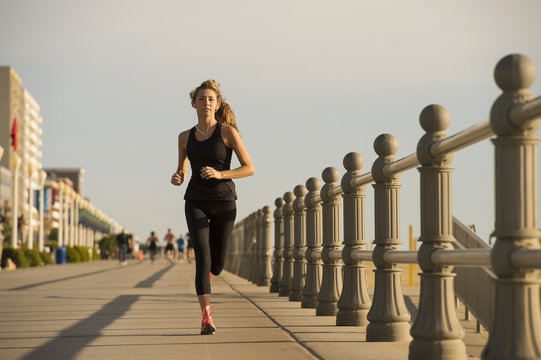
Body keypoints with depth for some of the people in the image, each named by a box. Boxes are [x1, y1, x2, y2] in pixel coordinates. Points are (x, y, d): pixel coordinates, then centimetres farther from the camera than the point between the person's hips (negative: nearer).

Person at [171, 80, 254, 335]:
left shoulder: (228, 131, -3)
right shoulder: (185, 137, 8)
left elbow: (249, 168, -3)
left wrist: (220, 174, -18)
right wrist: (176, 178, -5)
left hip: (223, 201, -1)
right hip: (196, 202, 1)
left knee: (215, 266, 6)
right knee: (202, 258, -18)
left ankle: (205, 278, 46)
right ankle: (207, 317, -14)